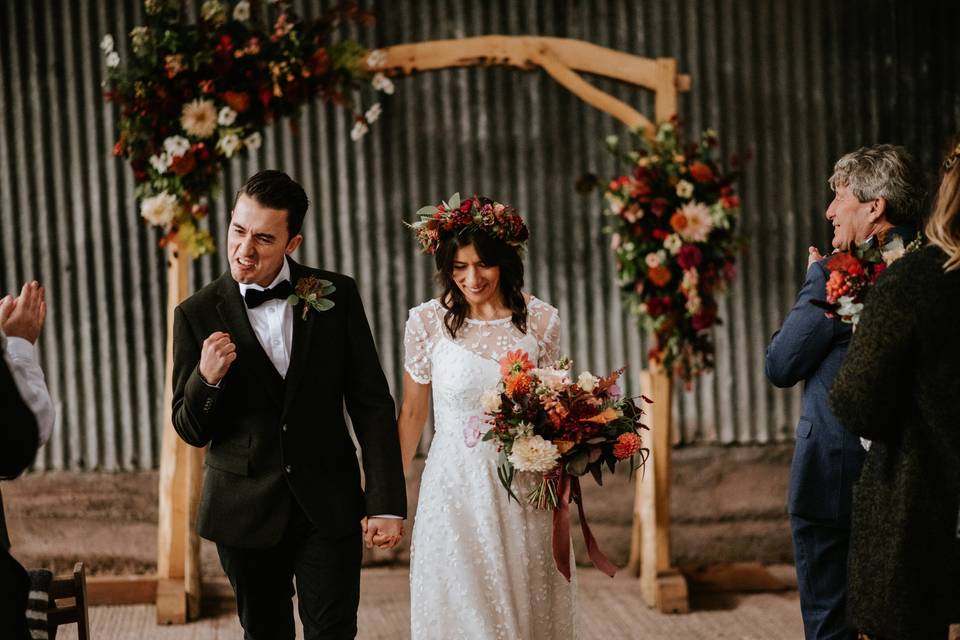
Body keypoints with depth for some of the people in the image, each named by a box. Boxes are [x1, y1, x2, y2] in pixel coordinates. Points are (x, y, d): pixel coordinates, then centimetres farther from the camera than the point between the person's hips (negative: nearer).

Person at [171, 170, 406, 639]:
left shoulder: (336, 296, -2)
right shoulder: (198, 315, -4)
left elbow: (371, 403, 0)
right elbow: (191, 431, 0)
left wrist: (387, 502, -6)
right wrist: (206, 379, -22)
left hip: (330, 507, 0)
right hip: (246, 512, 1)